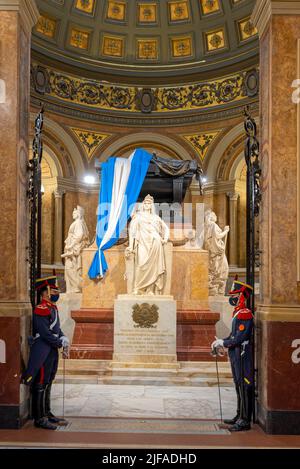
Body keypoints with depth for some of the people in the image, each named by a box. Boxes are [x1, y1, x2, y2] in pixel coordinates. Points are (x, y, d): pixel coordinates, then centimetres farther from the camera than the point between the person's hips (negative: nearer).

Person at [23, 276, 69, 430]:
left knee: (47, 384, 17)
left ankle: (47, 414, 27)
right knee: (40, 385, -2)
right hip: (43, 352, -10)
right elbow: (45, 333, -21)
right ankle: (39, 418, 5)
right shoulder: (41, 309, -16)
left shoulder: (53, 308, 14)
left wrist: (64, 339, -1)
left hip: (52, 351, 10)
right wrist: (61, 343, -15)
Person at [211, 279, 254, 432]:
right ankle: (240, 416, 28)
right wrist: (220, 342, 7)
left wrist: (223, 343, -12)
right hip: (235, 355, 10)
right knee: (239, 386, 17)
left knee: (244, 387, -4)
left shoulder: (244, 314, -18)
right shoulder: (237, 312, 14)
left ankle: (245, 421, 2)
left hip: (242, 355, -10)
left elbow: (240, 338, -22)